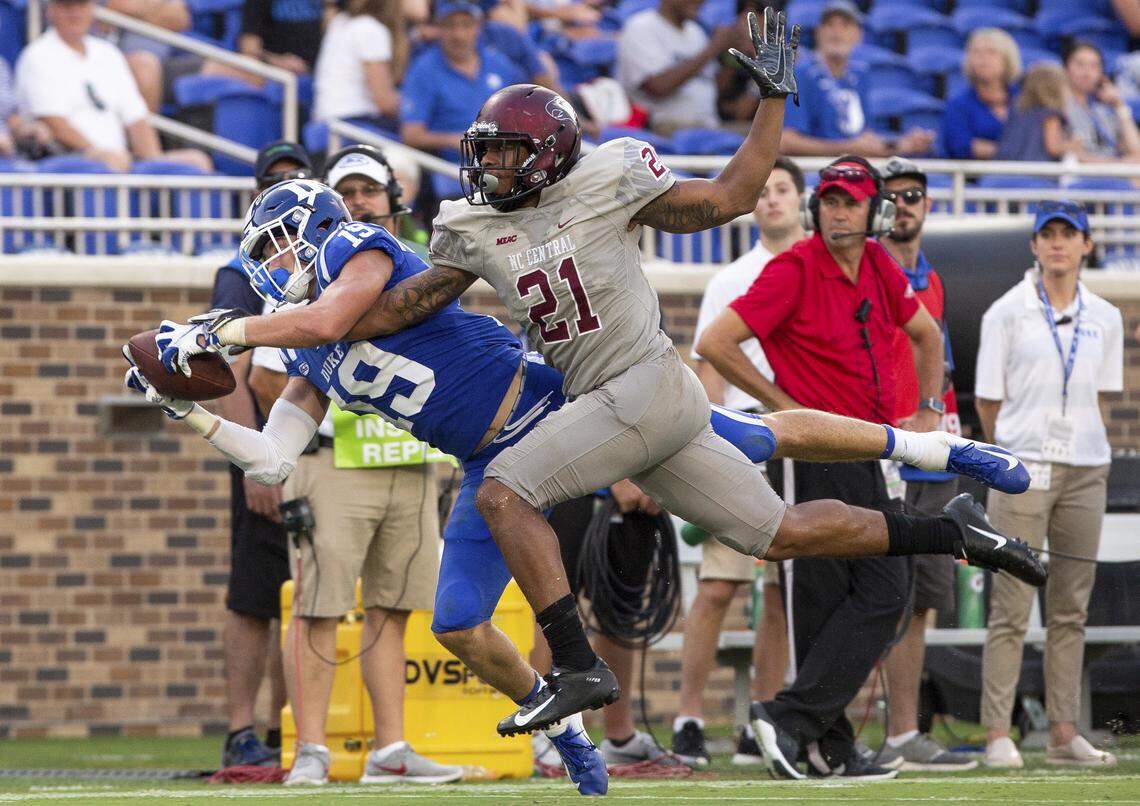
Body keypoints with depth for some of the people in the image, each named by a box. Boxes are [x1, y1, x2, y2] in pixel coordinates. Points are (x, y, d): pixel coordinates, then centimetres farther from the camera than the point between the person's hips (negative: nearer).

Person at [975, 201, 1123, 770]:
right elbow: (988, 401, 3)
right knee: (1011, 609, -7)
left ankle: (1064, 734, 10)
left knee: (1071, 610, 6)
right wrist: (1015, 452, 8)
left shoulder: (1105, 318, 10)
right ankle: (997, 736, -7)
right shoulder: (1007, 312, 0)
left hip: (1085, 472, 4)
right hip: (1023, 471, -4)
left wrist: (1078, 443, 9)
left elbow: (1099, 397, 16)